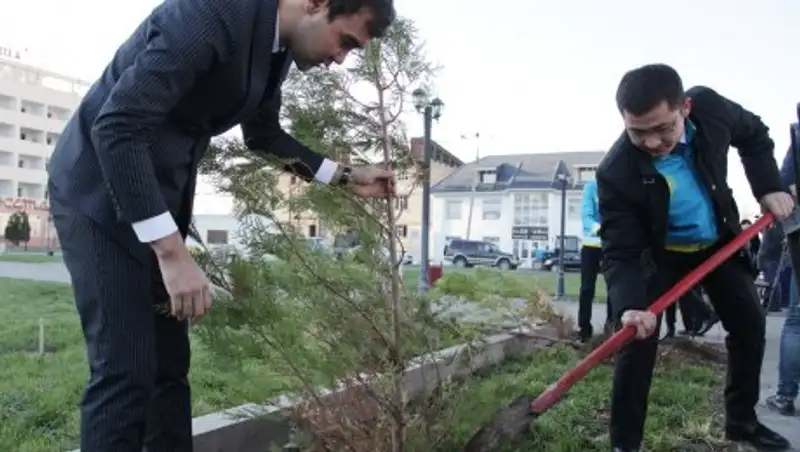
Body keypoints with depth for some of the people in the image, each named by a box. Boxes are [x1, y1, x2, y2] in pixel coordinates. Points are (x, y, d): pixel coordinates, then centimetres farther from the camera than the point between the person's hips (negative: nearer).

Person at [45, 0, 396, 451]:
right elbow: (115, 127, -31)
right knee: (126, 370, -10)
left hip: (160, 194, 8)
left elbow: (264, 135, 18)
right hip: (104, 189, -8)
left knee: (170, 363, 9)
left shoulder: (278, 45, 2)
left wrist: (346, 176, 10)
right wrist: (173, 252, -34)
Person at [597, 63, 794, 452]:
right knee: (639, 338, -15)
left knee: (750, 325, 9)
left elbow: (753, 134, 0)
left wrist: (769, 187, -11)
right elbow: (620, 251, -34)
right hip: (661, 253, -4)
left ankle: (741, 420, 30)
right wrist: (630, 304, -51)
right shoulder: (616, 172, -36)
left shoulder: (710, 107, -25)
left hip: (719, 243, 5)